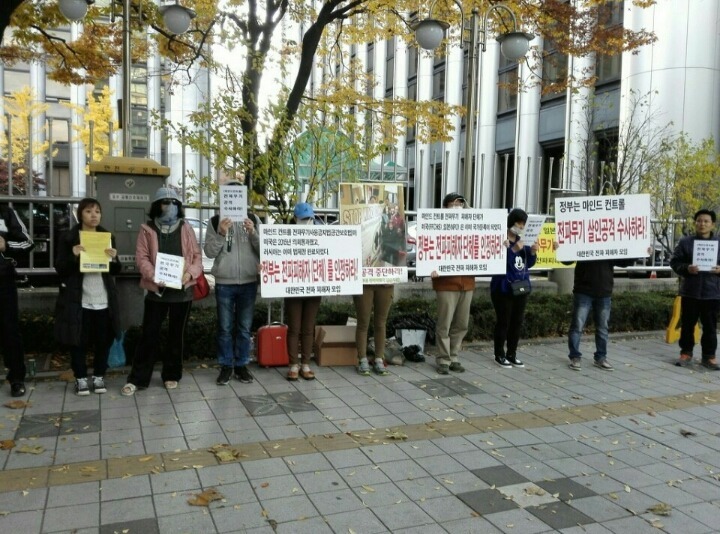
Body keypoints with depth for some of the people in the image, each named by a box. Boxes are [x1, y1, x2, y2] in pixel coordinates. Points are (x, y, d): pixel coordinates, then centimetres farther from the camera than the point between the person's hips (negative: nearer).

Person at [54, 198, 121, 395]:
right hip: (78, 299, -2)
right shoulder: (69, 238, 0)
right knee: (79, 340, 4)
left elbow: (116, 270, 10)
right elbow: (60, 269, -2)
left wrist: (114, 259, -11)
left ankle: (99, 376, 21)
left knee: (103, 340, 6)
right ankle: (81, 378, 18)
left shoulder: (108, 237, 9)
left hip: (103, 299, 3)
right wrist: (73, 256, -20)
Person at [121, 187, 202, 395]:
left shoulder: (186, 229, 7)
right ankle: (137, 378, 9)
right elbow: (141, 257, -4)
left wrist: (190, 273, -13)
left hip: (182, 290, 2)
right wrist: (154, 276, -21)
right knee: (149, 335, 0)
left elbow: (197, 256, 6)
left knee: (176, 335, 10)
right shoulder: (147, 230, 3)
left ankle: (171, 375, 22)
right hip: (156, 289, -2)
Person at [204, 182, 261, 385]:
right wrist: (221, 233, -17)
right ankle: (226, 366, 16)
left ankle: (241, 365, 19)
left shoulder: (253, 220, 5)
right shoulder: (216, 221, 3)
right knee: (225, 328, 6)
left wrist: (253, 233, -16)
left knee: (244, 328, 9)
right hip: (224, 283, -1)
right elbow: (209, 251, -3)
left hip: (249, 282, 1)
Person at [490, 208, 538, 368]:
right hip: (504, 288, -7)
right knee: (503, 321, -2)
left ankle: (512, 354, 21)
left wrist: (532, 253, -2)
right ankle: (499, 355, 10)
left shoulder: (522, 241, 12)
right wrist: (513, 250, -27)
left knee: (517, 322, 11)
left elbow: (528, 264, 15)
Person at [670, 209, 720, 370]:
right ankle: (686, 353, 21)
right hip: (690, 291, -1)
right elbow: (674, 262, 1)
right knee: (687, 324, 8)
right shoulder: (685, 242, 2)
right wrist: (687, 268, -16)